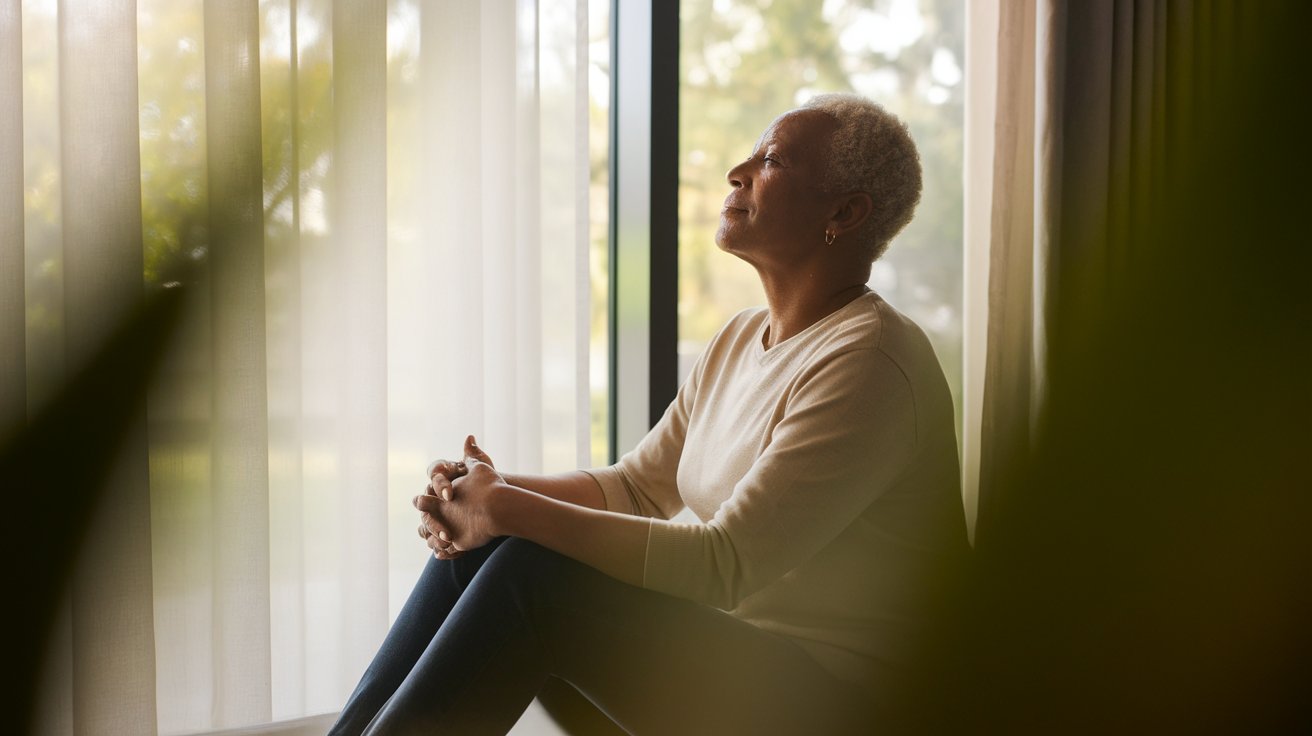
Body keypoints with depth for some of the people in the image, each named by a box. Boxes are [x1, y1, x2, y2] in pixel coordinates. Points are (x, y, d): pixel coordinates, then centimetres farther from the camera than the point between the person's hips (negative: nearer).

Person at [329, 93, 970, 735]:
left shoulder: (869, 363, -19)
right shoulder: (741, 339, 12)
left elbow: (724, 562, -24)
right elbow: (635, 487, 14)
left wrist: (509, 509, -22)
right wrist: (493, 491, -5)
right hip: (716, 633, 8)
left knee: (535, 572, -23)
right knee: (473, 546, -5)